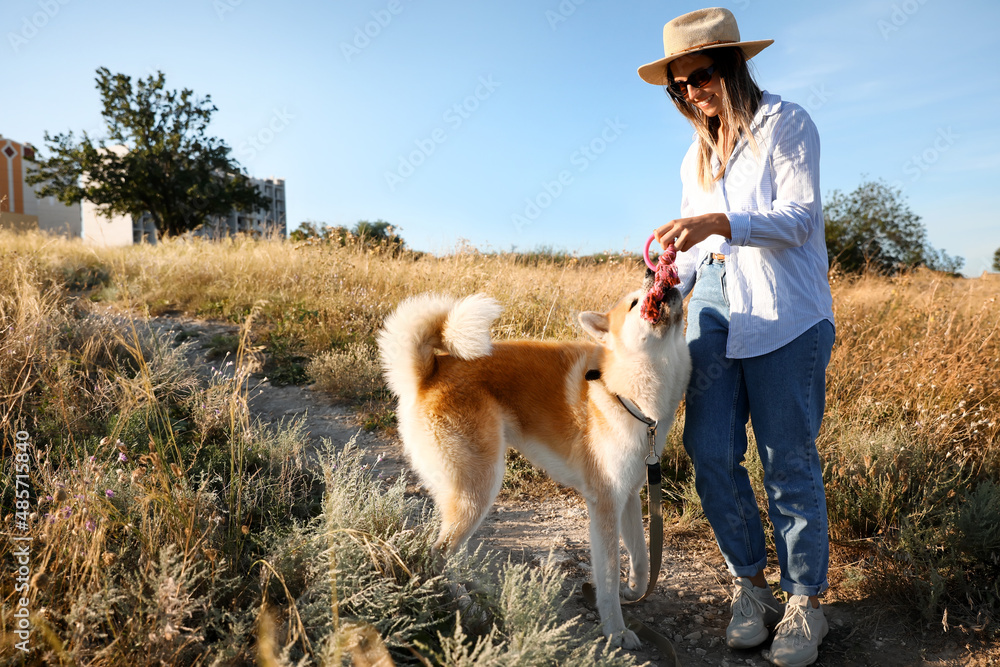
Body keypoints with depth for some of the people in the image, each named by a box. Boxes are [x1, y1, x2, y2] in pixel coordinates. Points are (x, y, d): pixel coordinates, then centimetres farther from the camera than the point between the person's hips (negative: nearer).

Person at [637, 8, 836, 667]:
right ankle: (751, 583, 17)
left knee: (789, 459, -2)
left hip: (785, 314, -5)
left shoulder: (787, 123, 2)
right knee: (710, 451, -2)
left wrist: (719, 223, -22)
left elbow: (800, 216, -8)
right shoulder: (696, 156, 21)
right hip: (714, 309, 5)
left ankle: (806, 601, 15)